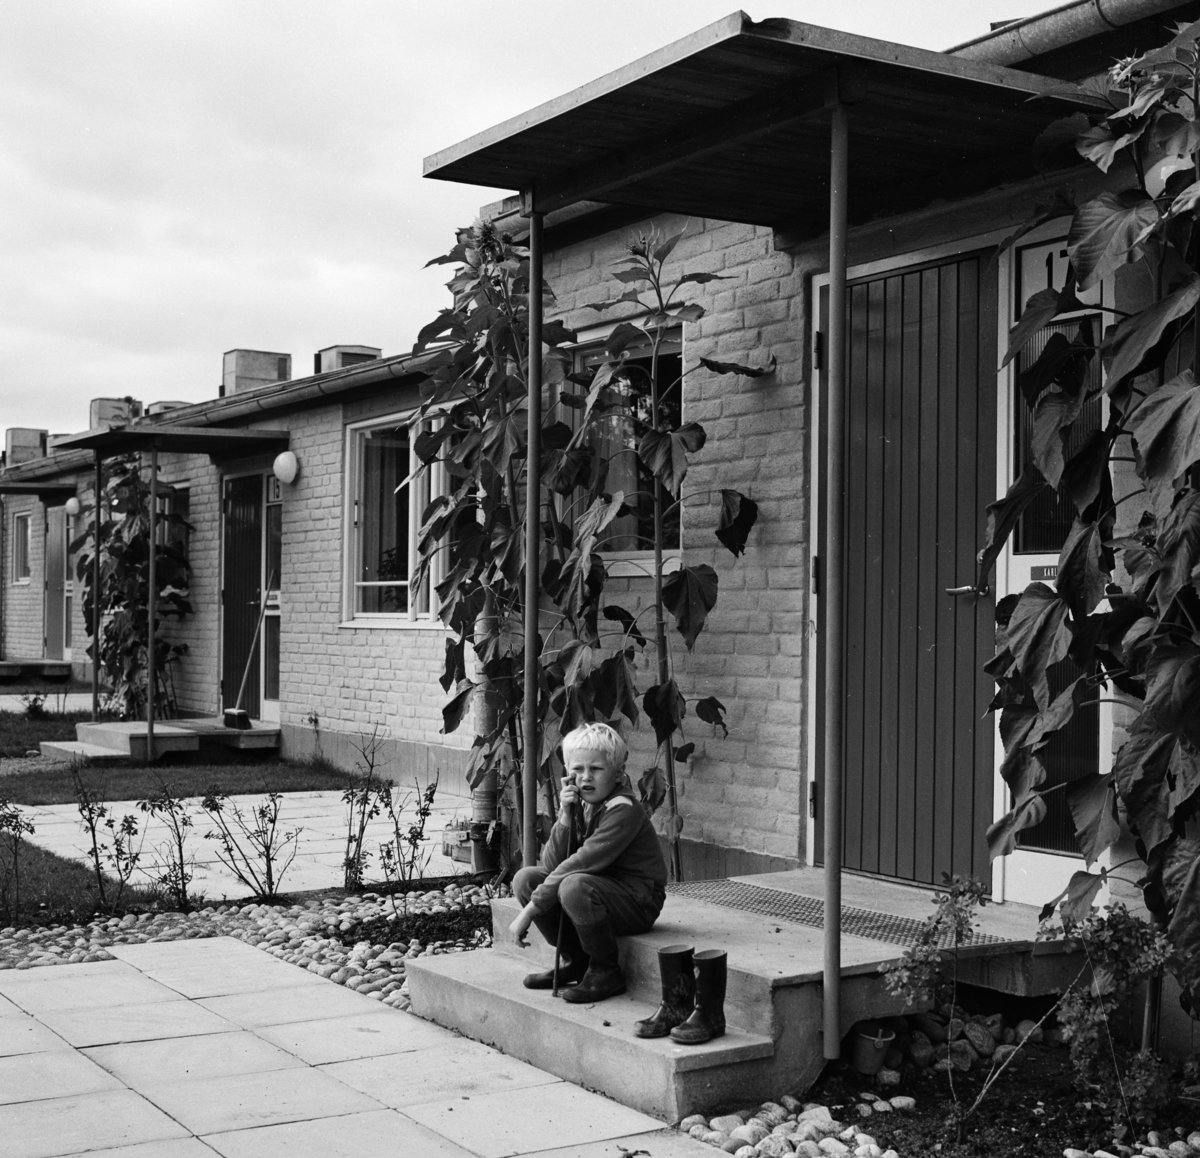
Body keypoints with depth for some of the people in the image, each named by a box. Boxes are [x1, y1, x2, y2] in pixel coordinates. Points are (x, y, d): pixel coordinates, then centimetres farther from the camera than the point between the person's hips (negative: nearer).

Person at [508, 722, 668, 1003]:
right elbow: (551, 865, -4)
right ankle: (574, 961, 8)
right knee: (526, 878, -4)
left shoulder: (623, 811, -21)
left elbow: (580, 863, -28)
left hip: (639, 903, -8)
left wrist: (531, 909, -28)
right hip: (601, 888, 8)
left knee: (575, 886, -35)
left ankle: (606, 972, -13)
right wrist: (564, 817, -19)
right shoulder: (582, 806, 4)